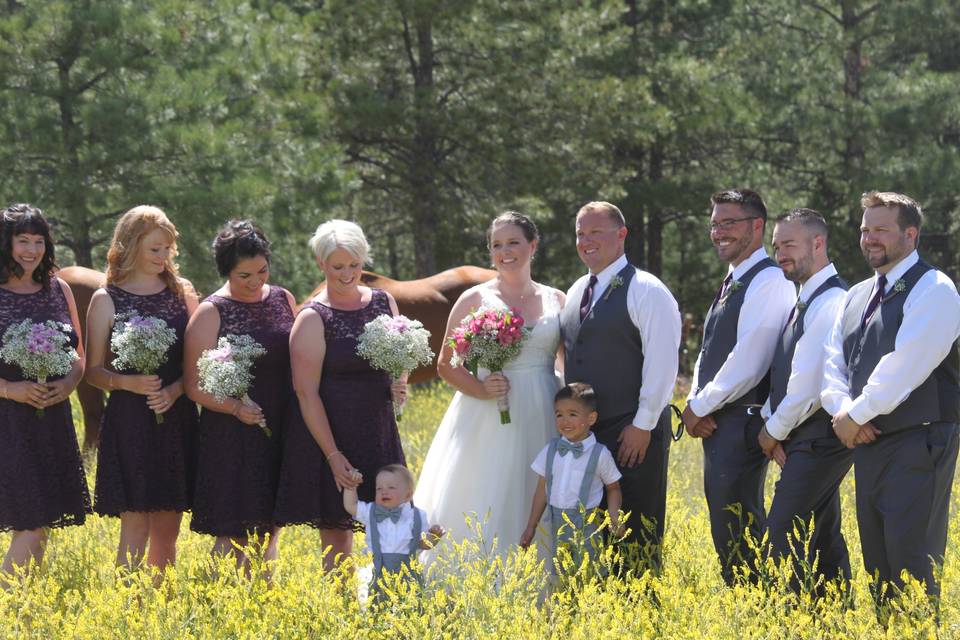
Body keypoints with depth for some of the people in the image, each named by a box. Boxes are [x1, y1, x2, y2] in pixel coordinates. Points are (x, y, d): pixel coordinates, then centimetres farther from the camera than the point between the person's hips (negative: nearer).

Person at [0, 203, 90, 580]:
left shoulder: (58, 289, 11)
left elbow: (80, 356, 16)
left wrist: (68, 383, -3)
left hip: (53, 420, 5)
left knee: (40, 525, 6)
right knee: (31, 528, -12)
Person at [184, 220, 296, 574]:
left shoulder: (284, 300, 9)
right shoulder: (211, 312, -6)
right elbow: (195, 385, -8)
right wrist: (235, 407, -23)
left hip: (279, 435, 5)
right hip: (231, 436, -5)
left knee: (267, 533, 11)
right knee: (233, 536, -6)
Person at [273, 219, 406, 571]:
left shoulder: (383, 302, 7)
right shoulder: (313, 318, -9)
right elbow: (307, 392, -12)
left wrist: (400, 384, -2)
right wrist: (333, 456, -17)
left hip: (378, 433, 5)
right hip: (329, 437, -5)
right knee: (336, 540, 1)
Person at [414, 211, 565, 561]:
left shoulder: (556, 300, 9)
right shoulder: (475, 299, 2)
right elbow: (446, 364, 3)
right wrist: (481, 389, -15)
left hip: (541, 423, 2)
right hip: (487, 424, -2)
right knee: (482, 517, -6)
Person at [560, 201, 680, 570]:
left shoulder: (646, 291, -8)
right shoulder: (576, 292, 16)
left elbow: (662, 363, -14)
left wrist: (643, 426, -17)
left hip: (633, 434, -7)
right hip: (583, 430, 7)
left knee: (635, 535, -4)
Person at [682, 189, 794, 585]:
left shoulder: (768, 282, -12)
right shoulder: (733, 282, 20)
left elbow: (748, 363, -19)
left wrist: (701, 407, -10)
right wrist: (694, 404, 5)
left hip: (743, 421, -10)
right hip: (716, 424, 10)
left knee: (735, 526, -13)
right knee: (725, 525, 10)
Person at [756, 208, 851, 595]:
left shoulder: (831, 302, -17)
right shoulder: (804, 302, 16)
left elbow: (810, 381, -20)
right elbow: (785, 373, 17)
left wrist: (776, 430, -9)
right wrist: (771, 423, 3)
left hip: (818, 440, -10)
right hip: (812, 441, 10)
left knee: (785, 537, -14)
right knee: (823, 541, 12)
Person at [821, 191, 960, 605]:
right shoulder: (857, 296, 16)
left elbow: (904, 367, -18)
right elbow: (832, 366, 13)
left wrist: (855, 416, -12)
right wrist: (843, 412, -6)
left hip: (917, 443, -8)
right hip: (868, 443, 8)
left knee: (911, 559, -11)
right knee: (877, 559, 10)